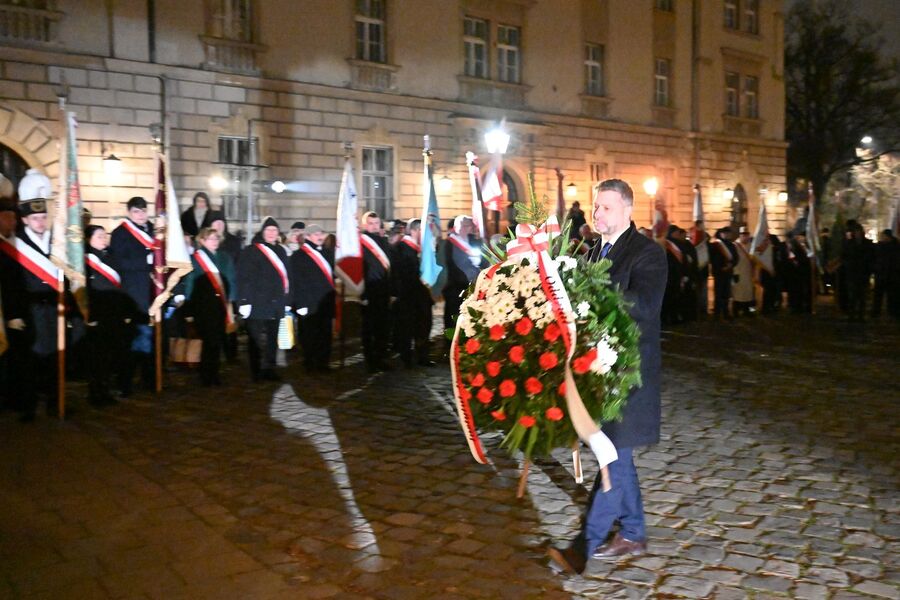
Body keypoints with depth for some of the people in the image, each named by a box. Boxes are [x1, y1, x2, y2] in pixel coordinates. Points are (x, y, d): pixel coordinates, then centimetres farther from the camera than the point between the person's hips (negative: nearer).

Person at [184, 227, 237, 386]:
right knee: (210, 342, -5)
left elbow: (231, 283, 13)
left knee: (217, 342, 7)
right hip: (203, 307, -4)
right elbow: (189, 285, -4)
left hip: (221, 306, 4)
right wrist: (189, 311, -7)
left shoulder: (225, 258, 11)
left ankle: (213, 375, 20)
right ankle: (207, 377, 9)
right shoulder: (194, 259, -3)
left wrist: (231, 305, 6)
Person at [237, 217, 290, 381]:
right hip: (258, 304, -6)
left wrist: (287, 301, 16)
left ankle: (268, 369, 16)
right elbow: (244, 278, -10)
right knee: (257, 338, -1)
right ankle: (257, 372, 6)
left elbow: (286, 278, 19)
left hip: (276, 304, 6)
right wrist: (244, 301, -16)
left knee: (272, 338, 8)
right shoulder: (251, 252, -4)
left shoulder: (280, 252, 16)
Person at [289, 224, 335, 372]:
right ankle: (310, 364, 13)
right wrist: (301, 303, -17)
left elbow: (332, 274, 20)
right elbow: (297, 282, -11)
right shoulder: (298, 256, -7)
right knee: (310, 336, 2)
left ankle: (323, 362, 19)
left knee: (325, 334, 10)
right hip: (310, 303, -6)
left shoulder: (327, 252, 13)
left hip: (326, 302, 6)